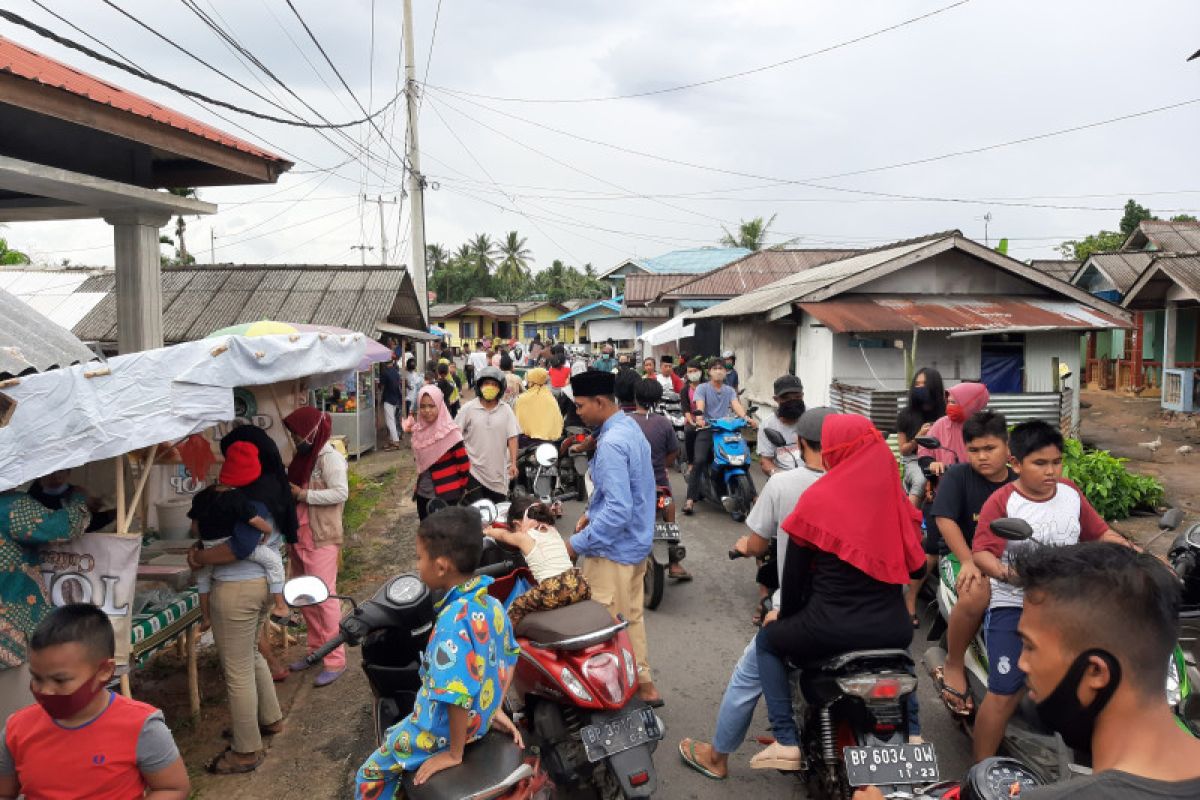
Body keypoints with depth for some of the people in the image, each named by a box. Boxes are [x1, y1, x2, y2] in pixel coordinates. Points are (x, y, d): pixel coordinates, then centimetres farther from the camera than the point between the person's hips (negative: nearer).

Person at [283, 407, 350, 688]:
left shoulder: (329, 456, -12)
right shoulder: (304, 456, 14)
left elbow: (341, 492, -22)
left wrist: (303, 495, -19)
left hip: (321, 538, -9)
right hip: (300, 536, 9)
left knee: (324, 598, -6)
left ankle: (335, 660, 2)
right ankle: (316, 649, 29)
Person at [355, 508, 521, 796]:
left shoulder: (453, 619, -33)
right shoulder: (493, 605, -7)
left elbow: (458, 694, -34)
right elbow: (508, 659, 7)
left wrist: (455, 753, -22)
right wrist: (495, 709, 14)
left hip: (445, 729, -8)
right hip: (479, 719, 8)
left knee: (371, 776, 15)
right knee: (392, 736, 32)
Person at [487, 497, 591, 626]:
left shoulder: (523, 537, 6)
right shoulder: (552, 530, 21)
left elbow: (503, 535, 28)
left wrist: (487, 531, 51)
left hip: (553, 591, -5)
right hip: (579, 584, 6)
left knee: (515, 608, 16)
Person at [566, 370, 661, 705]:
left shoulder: (611, 444, -26)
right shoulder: (630, 426, 5)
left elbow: (618, 511, -29)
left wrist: (578, 543, -21)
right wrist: (592, 513, 13)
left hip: (613, 551, -10)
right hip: (635, 543, 10)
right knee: (630, 616, 22)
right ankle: (642, 683, 35)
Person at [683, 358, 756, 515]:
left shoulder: (730, 390, 19)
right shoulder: (702, 388, 8)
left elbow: (736, 405, 1)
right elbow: (699, 405, -10)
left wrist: (746, 418, -20)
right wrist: (699, 417, -33)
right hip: (706, 429, -3)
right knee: (699, 461, -23)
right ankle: (690, 499, -23)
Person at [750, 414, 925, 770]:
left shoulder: (817, 499, -8)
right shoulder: (897, 497, 3)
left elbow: (794, 573, 1)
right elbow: (913, 565, 14)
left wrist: (786, 616, 18)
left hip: (829, 630, -4)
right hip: (893, 629, 5)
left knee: (767, 641, 24)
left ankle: (786, 741, 11)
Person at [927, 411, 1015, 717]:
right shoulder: (958, 475, -3)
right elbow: (945, 519, -12)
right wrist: (968, 562, -23)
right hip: (962, 554, -4)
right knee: (976, 594, -37)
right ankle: (953, 667, -13)